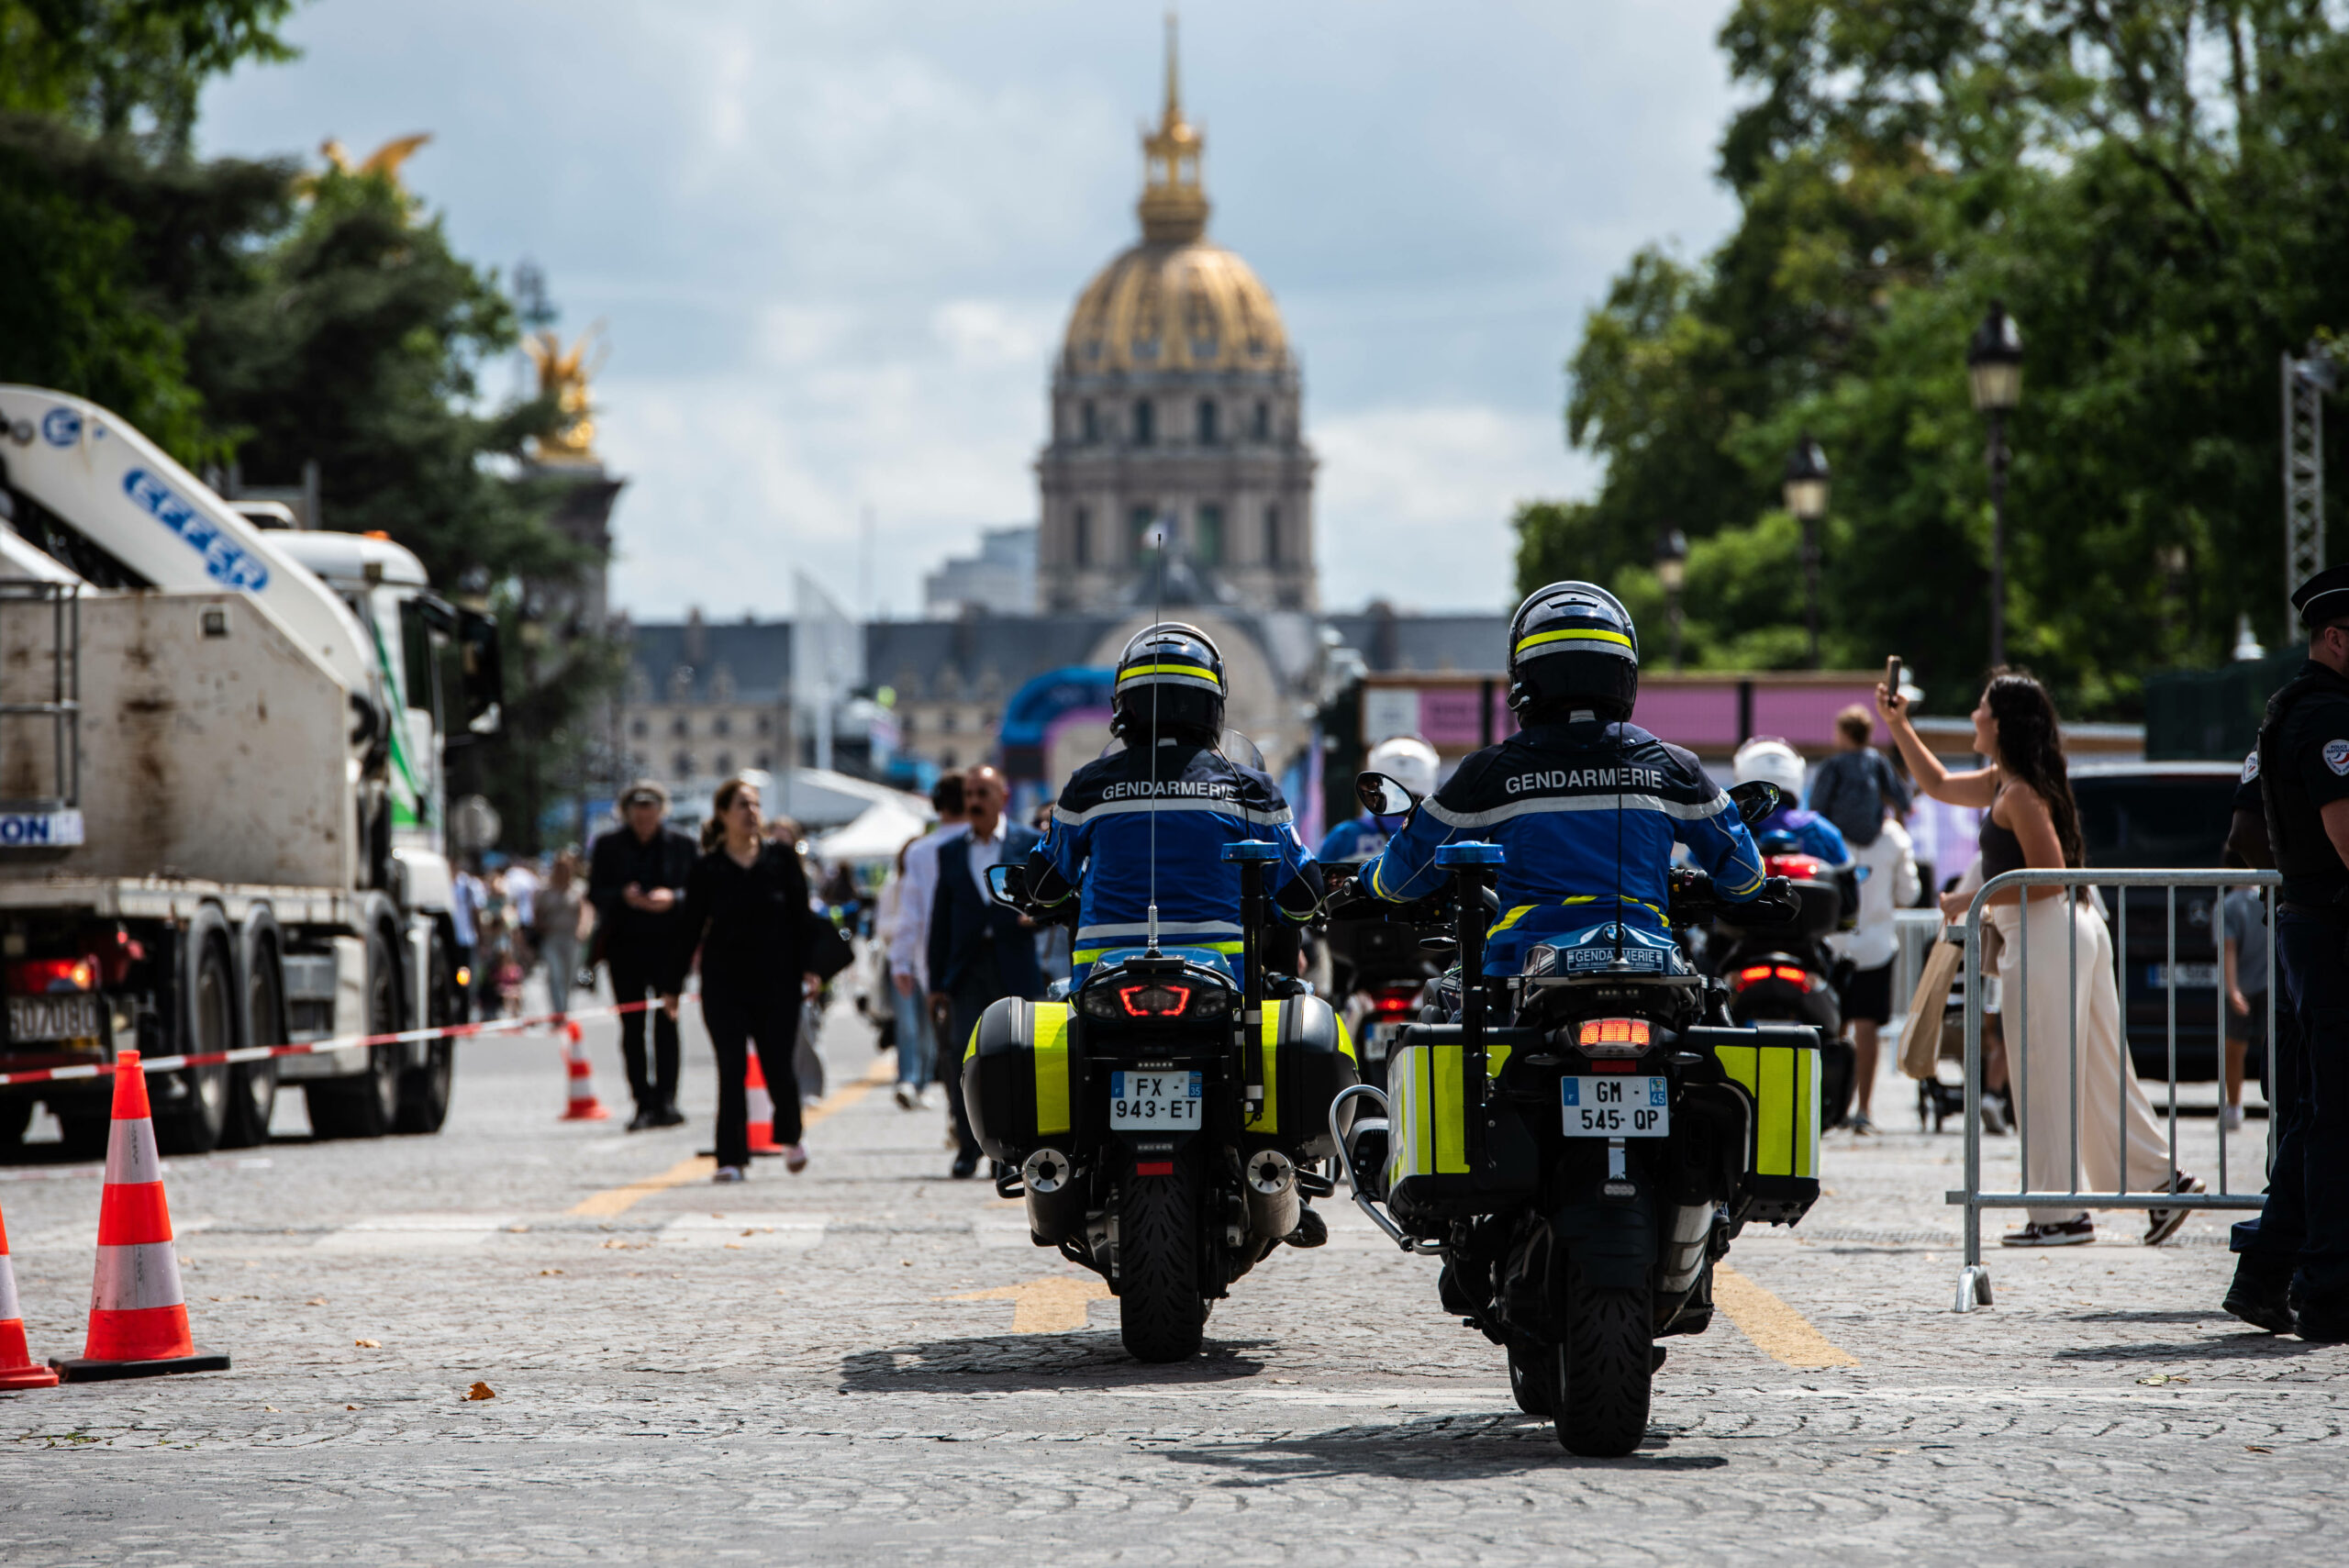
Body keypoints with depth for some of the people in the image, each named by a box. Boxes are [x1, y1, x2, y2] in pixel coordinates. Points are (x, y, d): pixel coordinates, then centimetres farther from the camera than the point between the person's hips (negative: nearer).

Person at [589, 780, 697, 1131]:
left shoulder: (681, 845, 5)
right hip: (625, 944, 1)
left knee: (667, 1021, -9)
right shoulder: (607, 846, 7)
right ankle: (643, 1104, 3)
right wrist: (623, 896, -15)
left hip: (667, 943, -1)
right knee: (631, 1027, 0)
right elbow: (595, 894, 5)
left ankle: (666, 1100, -10)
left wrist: (672, 898, -16)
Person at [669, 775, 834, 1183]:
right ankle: (732, 1158, -1)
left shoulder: (781, 857, 4)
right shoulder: (707, 868, 2)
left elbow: (802, 916, 6)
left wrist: (808, 967, -3)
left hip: (776, 980, 0)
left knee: (778, 1066, 3)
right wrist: (673, 986, 5)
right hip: (724, 983, 0)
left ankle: (789, 1137, 31)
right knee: (732, 1069, -4)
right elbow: (689, 930, 5)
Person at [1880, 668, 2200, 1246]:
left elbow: (2047, 877, -20)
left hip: (2044, 937, -10)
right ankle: (2162, 1180, 14)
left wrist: (1973, 900, -15)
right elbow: (1939, 785, 29)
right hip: (2076, 930, 10)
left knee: (2044, 1079, -3)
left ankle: (2060, 1214, 0)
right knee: (2098, 1071, 13)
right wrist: (1899, 727, 24)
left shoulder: (2021, 795, -15)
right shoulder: (2002, 782, 14)